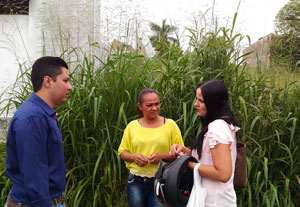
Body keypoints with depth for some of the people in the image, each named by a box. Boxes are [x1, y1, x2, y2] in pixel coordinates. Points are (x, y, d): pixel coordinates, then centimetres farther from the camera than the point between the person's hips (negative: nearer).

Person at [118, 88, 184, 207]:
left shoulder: (170, 125, -1)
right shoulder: (132, 126, 4)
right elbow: (122, 152, 10)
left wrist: (162, 156, -15)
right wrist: (134, 157, -10)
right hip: (136, 182, 2)